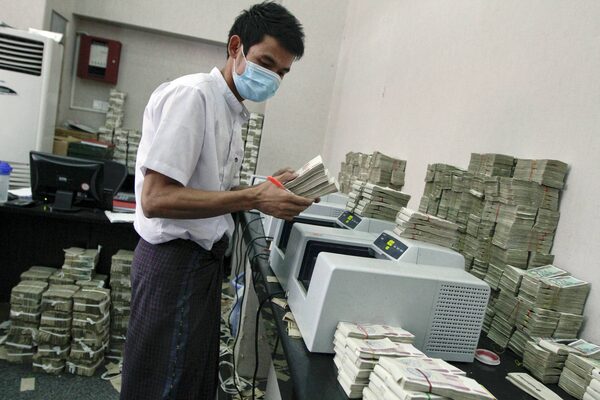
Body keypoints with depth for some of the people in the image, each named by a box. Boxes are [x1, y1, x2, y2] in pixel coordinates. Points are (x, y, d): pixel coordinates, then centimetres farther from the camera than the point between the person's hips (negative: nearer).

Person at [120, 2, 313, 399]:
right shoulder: (190, 95, -18)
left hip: (204, 257, 9)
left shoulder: (233, 110, 10)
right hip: (175, 260, -9)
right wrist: (254, 198, -24)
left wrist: (265, 189, 2)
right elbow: (156, 199, -24)